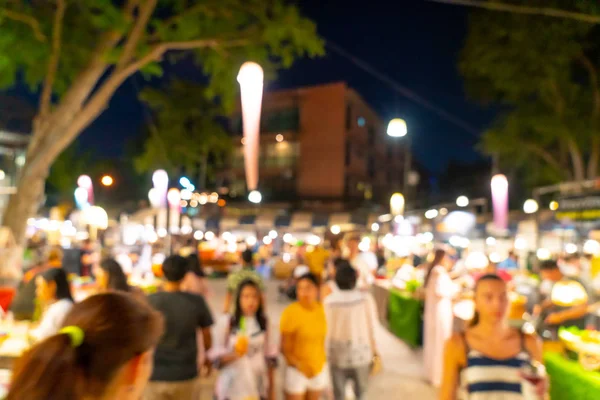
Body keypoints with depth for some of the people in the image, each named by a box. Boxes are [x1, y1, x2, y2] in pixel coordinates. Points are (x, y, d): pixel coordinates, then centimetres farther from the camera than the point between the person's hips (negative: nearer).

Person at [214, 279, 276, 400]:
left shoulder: (264, 323, 2)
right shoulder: (227, 322, -6)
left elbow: (269, 358, 7)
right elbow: (216, 356, -4)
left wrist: (271, 390, 6)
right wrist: (234, 355, -23)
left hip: (257, 388, 2)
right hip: (231, 388, -2)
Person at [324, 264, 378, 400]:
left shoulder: (329, 300, -11)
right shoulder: (363, 298, -11)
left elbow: (326, 328, -6)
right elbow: (370, 325, -5)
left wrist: (326, 351, 9)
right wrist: (373, 349, 9)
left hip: (337, 354, 0)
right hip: (360, 354, 0)